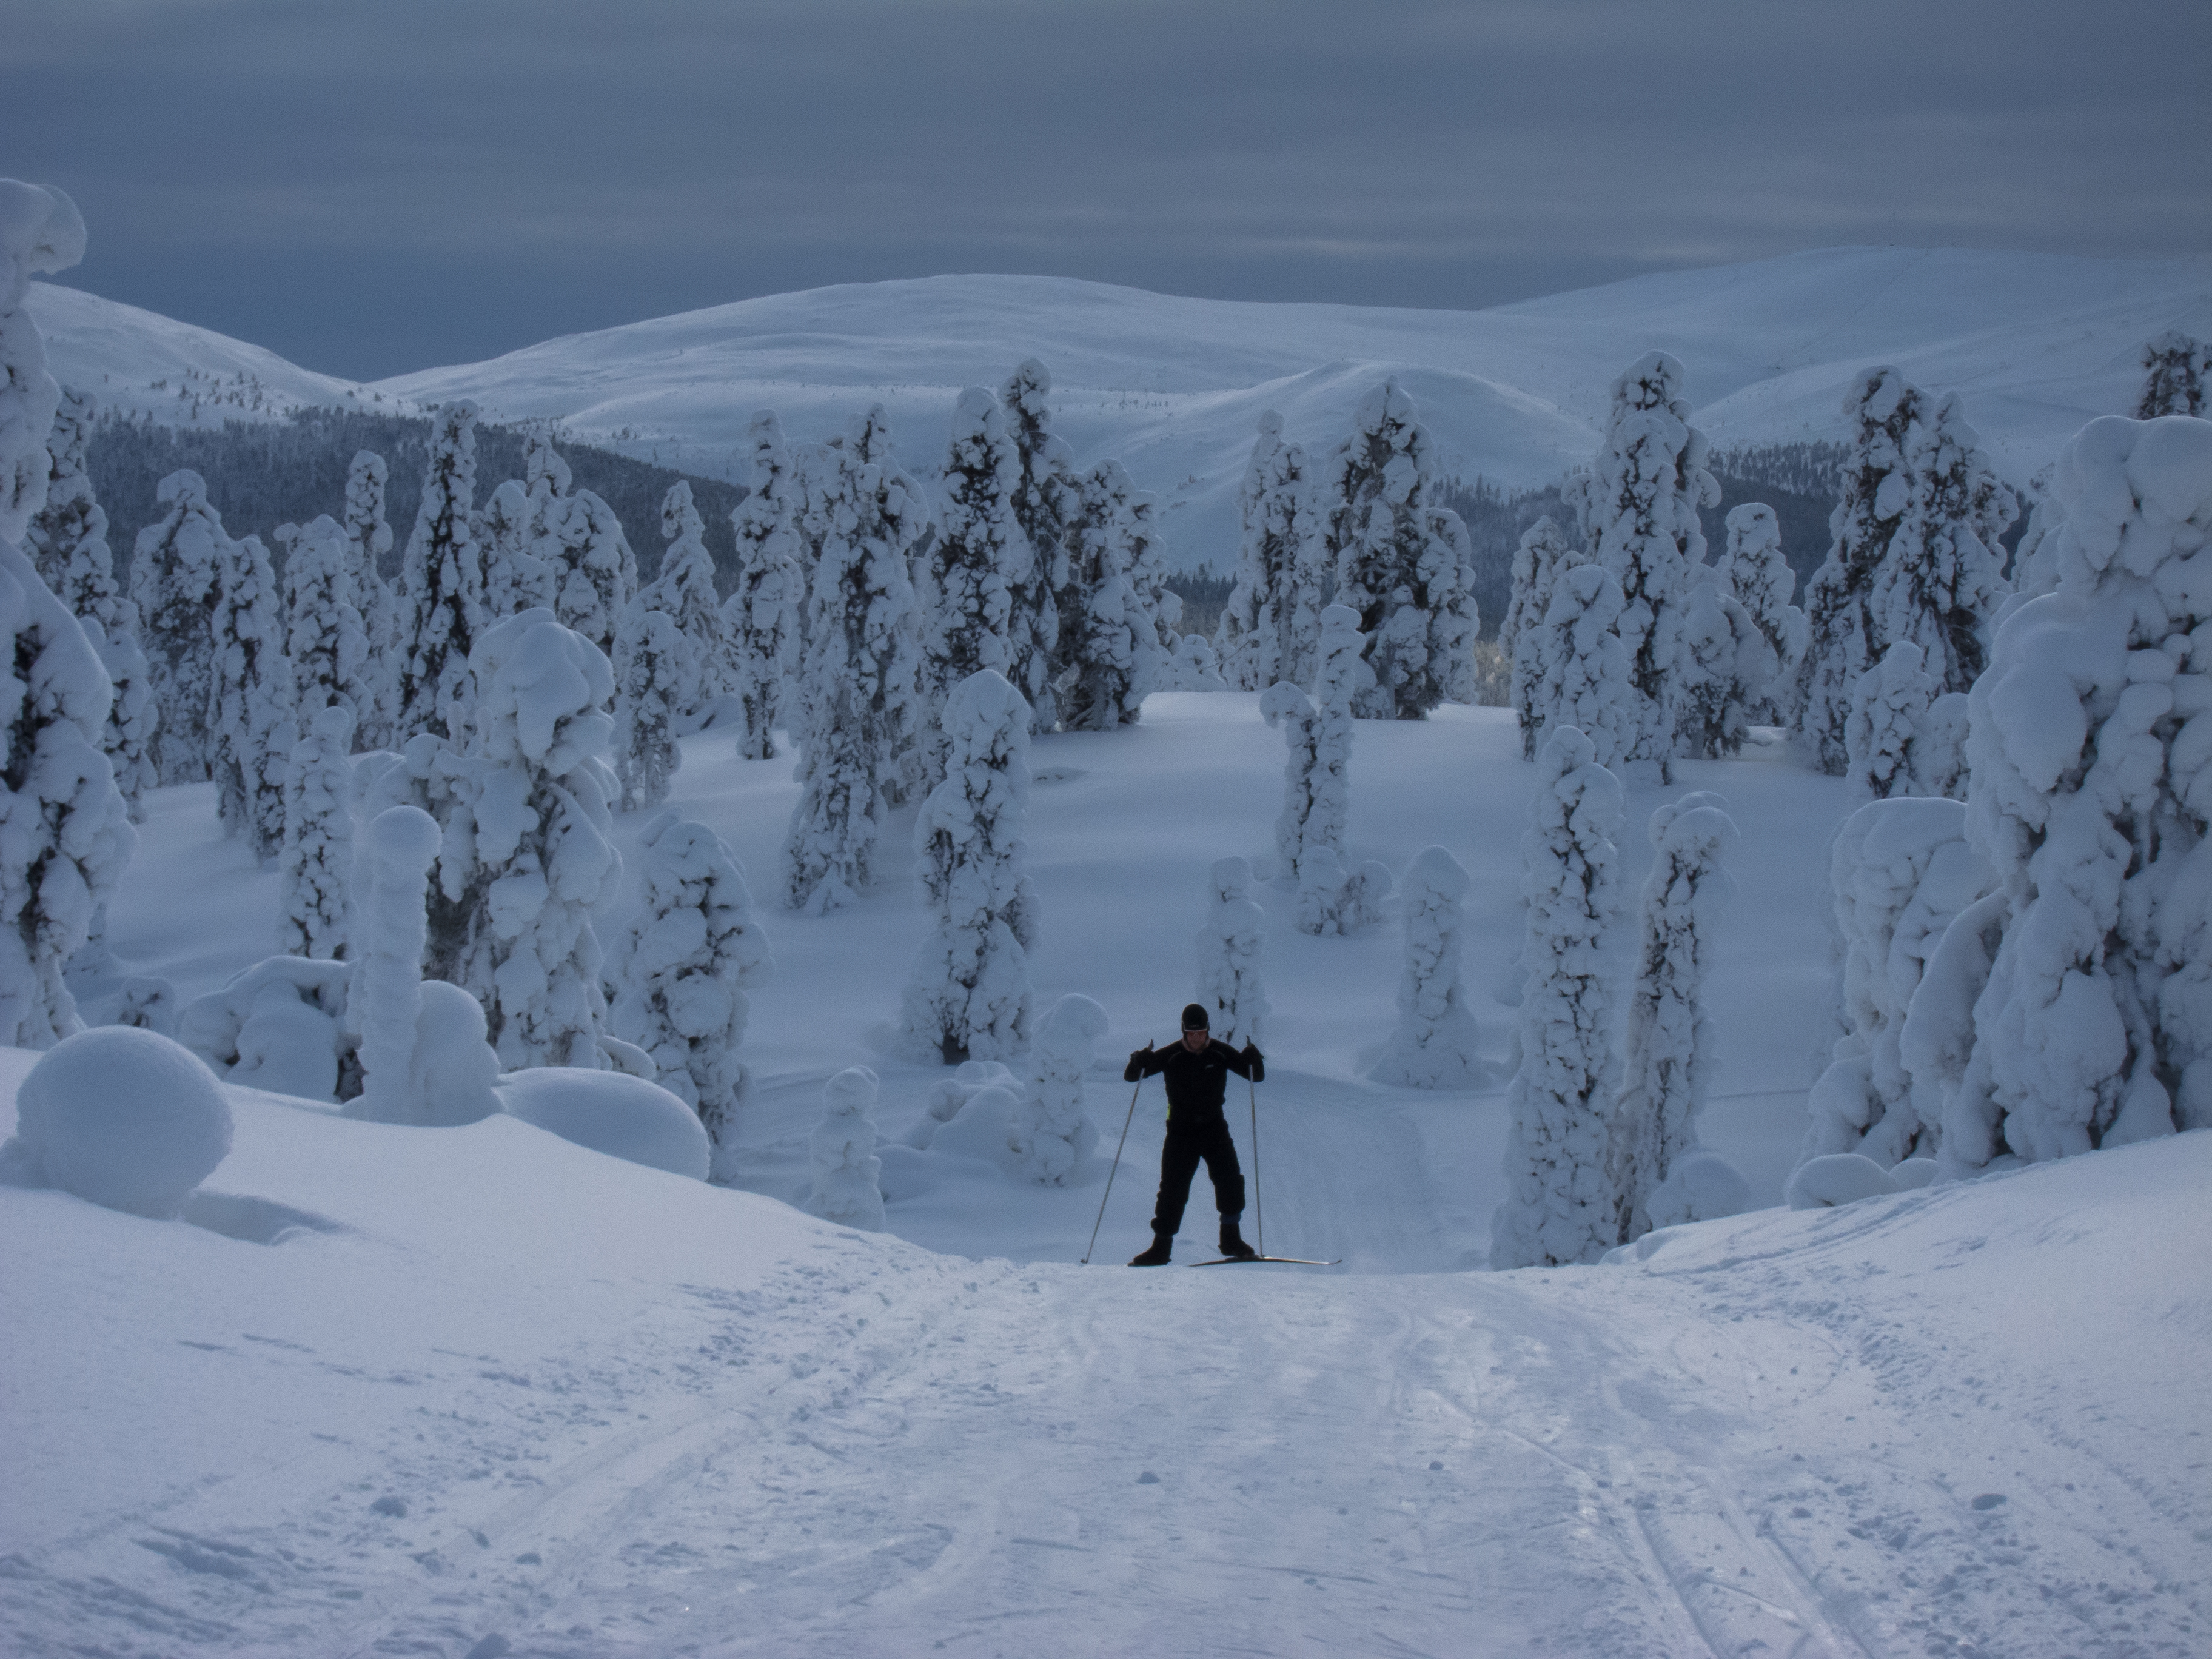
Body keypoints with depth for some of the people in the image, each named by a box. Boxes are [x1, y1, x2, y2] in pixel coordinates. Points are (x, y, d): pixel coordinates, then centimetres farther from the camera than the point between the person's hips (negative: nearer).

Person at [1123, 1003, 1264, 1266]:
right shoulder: (1170, 1056, -7)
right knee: (1173, 1187, -4)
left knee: (1230, 1179, -14)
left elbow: (1258, 1076, 0)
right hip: (1181, 1131, -1)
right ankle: (1161, 1247, 6)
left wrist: (1253, 1059, -23)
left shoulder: (1221, 1054, -3)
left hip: (1214, 1127, 1)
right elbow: (1131, 1076, -5)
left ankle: (1231, 1239, -1)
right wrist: (1139, 1062, -28)